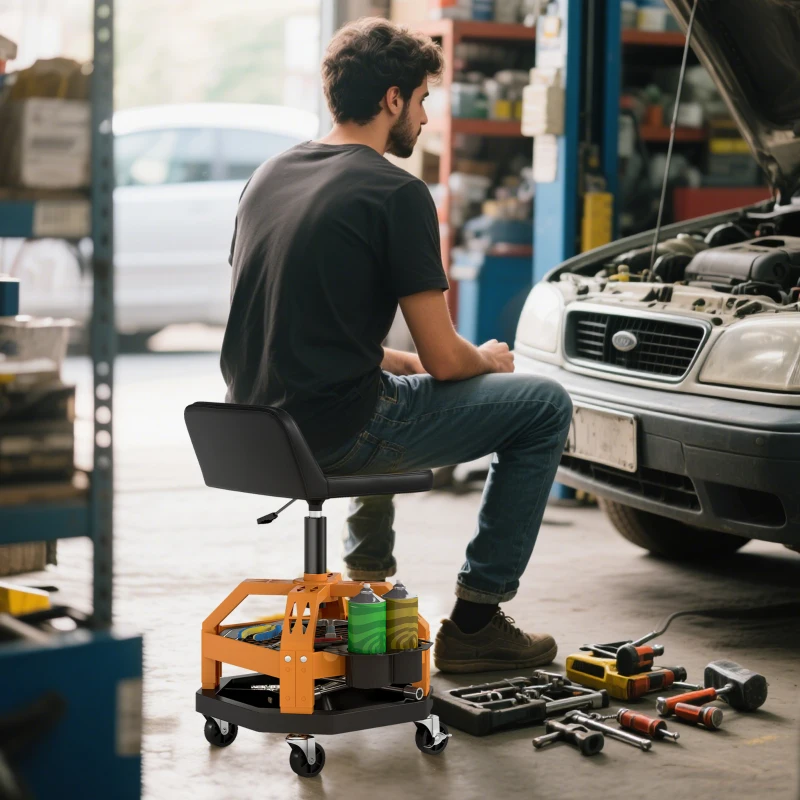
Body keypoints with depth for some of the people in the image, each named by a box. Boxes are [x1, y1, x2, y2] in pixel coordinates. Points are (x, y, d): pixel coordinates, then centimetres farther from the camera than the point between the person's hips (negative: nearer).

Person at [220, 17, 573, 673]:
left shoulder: (271, 175, 12)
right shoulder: (397, 194, -12)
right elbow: (443, 359, -11)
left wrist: (402, 363, 23)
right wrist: (489, 360, 13)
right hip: (338, 436, -8)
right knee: (545, 406, 6)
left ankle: (368, 581, 39)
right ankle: (475, 622, 9)